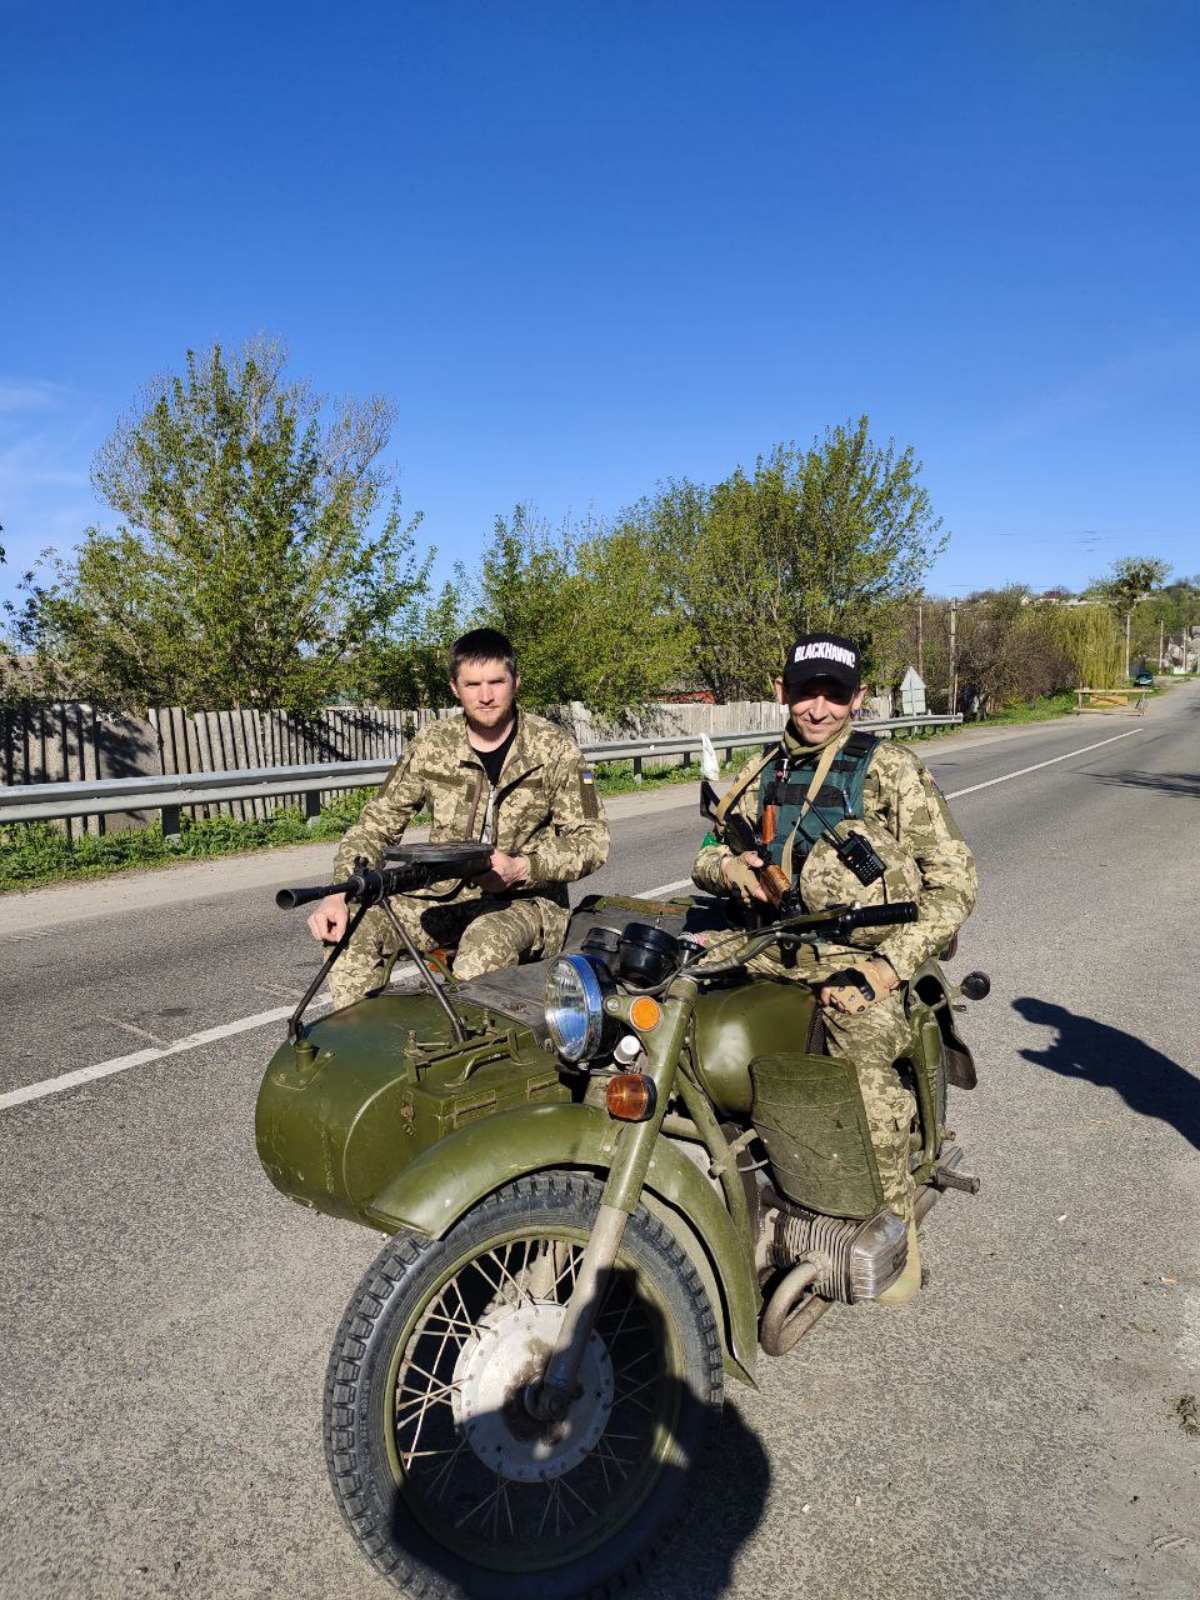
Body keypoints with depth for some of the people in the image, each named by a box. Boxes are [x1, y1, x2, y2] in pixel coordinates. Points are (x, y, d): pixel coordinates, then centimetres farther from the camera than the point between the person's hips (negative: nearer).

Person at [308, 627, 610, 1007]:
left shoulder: (554, 749, -6)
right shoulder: (431, 745, 1)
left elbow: (591, 839, -6)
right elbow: (377, 823, 2)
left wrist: (521, 869, -23)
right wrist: (340, 892, -15)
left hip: (526, 899, -3)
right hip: (445, 894, 3)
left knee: (486, 944, -37)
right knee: (352, 928, -20)